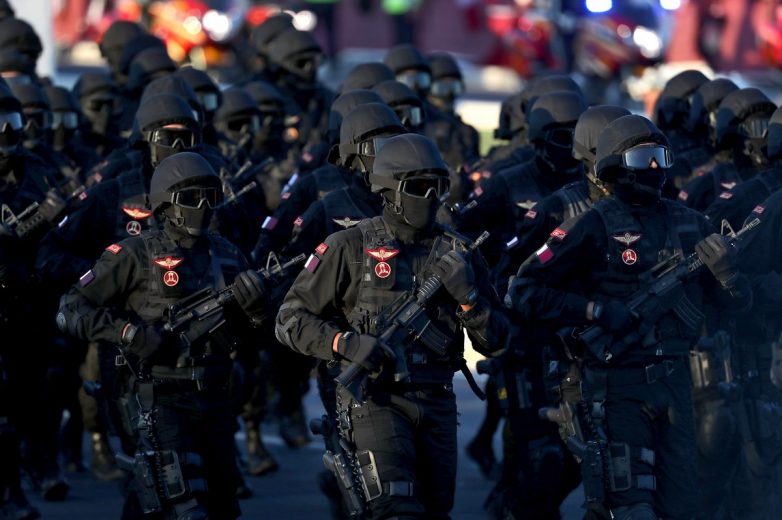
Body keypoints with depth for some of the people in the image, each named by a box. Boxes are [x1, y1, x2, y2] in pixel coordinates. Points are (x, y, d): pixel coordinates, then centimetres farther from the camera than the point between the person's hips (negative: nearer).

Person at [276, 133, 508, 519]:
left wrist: (467, 295, -8)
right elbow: (290, 320, -2)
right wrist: (346, 343, -17)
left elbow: (493, 341, 10)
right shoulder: (350, 248, -2)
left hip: (436, 404, 5)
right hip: (374, 399, -5)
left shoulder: (457, 253, 9)